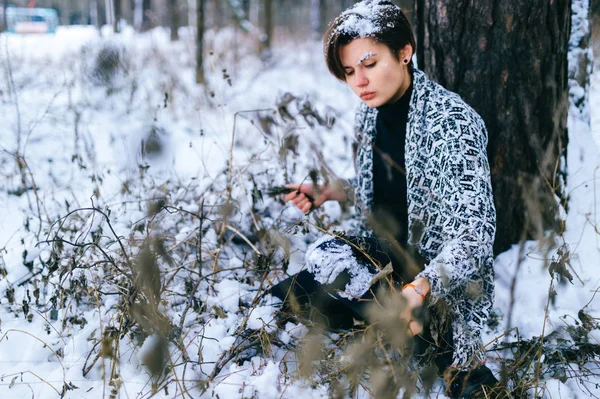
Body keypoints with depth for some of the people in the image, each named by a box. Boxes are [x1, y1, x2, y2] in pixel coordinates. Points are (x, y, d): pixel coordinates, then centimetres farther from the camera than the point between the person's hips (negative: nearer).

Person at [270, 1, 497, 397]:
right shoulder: (369, 115, 1)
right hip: (385, 257, 7)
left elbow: (474, 232, -27)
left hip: (443, 278, -7)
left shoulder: (454, 122, -21)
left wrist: (419, 290, -41)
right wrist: (329, 193, 2)